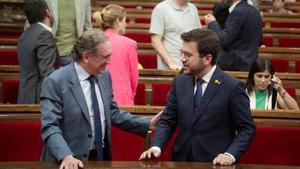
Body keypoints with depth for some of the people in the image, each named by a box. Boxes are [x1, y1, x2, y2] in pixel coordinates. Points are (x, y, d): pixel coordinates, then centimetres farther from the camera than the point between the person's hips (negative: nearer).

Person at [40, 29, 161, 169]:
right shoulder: (55, 82, -15)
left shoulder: (104, 76, 4)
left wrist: (148, 124, 4)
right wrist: (66, 156, -33)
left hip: (101, 157, 6)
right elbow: (50, 126, -19)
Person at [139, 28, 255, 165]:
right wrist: (156, 147, -6)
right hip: (182, 161, 2)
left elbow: (247, 128, -4)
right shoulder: (179, 82, 7)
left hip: (216, 163, -2)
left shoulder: (232, 87, -8)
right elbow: (167, 121, 11)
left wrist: (231, 154, -18)